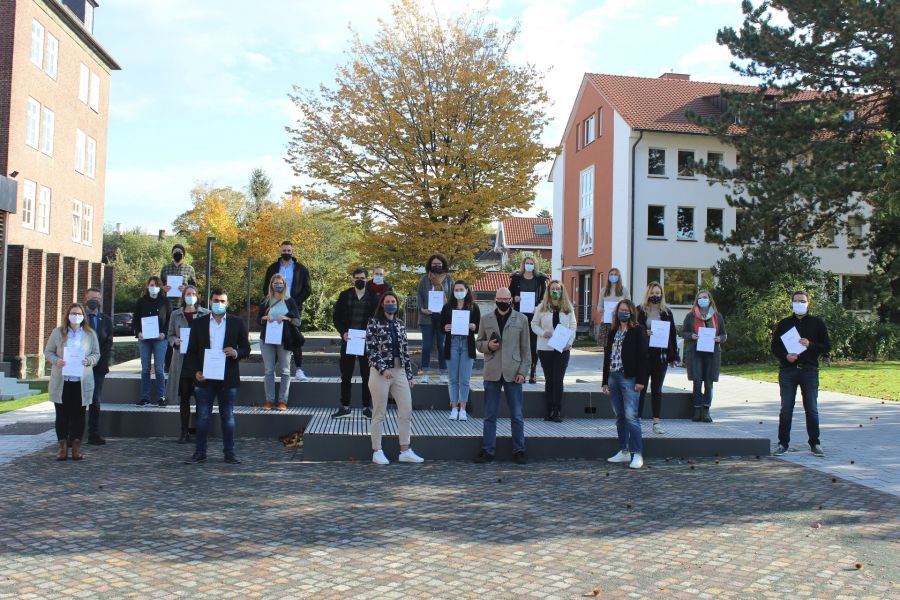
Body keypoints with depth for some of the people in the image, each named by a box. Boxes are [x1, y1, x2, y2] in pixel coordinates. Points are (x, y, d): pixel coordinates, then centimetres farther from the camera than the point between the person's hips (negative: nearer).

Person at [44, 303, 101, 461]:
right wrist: (56, 361, -12)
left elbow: (96, 354, 9)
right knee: (62, 415, 4)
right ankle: (62, 446, 11)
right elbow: (48, 352, 8)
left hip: (82, 382, 0)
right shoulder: (58, 332, 7)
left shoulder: (90, 334, 7)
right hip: (61, 381, 0)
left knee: (79, 415, 4)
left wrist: (88, 361, -12)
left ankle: (76, 447, 11)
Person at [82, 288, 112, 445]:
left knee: (95, 401, 2)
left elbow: (108, 343, 6)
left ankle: (94, 434, 5)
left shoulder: (106, 320, 11)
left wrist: (99, 361, -7)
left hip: (98, 366, 2)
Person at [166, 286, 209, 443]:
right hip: (182, 360, 2)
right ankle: (185, 432, 11)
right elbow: (170, 335, 14)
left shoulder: (206, 314, 5)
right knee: (184, 397, 4)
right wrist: (175, 341, -7)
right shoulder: (175, 315, 11)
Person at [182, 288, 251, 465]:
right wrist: (195, 372, -6)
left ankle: (229, 452, 14)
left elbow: (246, 349, 7)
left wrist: (236, 353, -15)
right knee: (203, 416, 5)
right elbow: (191, 351, 6)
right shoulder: (198, 323, 6)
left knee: (227, 416, 7)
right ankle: (200, 452, 13)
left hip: (228, 378, 0)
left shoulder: (237, 323, 5)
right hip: (205, 378, 0)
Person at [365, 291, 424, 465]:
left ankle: (405, 451, 12)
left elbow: (405, 350, 12)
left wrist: (409, 375, 10)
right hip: (380, 372, -5)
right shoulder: (374, 323, -2)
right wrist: (383, 369, -17)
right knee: (379, 413, 2)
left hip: (399, 371, 5)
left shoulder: (400, 324, 12)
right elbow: (371, 349, -8)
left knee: (407, 410, 3)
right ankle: (377, 452, 12)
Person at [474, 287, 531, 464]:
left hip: (512, 373, -1)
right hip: (492, 373, 1)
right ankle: (488, 450, 13)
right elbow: (478, 343, 14)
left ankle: (519, 451, 14)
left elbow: (526, 348, 4)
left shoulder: (521, 319, 5)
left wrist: (523, 371, -4)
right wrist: (488, 345, -9)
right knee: (490, 415, 6)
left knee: (517, 415, 4)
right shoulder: (485, 319, 8)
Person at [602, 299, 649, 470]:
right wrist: (605, 381, 13)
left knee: (631, 416, -11)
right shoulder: (613, 332, 15)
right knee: (620, 417, 10)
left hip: (629, 379, -6)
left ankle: (637, 454, -8)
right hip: (613, 378, 6)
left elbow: (642, 356, -8)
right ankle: (624, 451, 17)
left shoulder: (637, 331, -3)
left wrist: (640, 380, -14)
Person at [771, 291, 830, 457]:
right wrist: (786, 356, -9)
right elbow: (775, 347, 10)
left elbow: (827, 347, 5)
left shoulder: (817, 323, 7)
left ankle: (815, 444, 12)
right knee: (786, 409, 2)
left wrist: (810, 345, -12)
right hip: (787, 370, 1)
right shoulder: (783, 324, 9)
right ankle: (783, 443, 10)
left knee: (812, 409, 2)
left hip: (809, 370, -1)